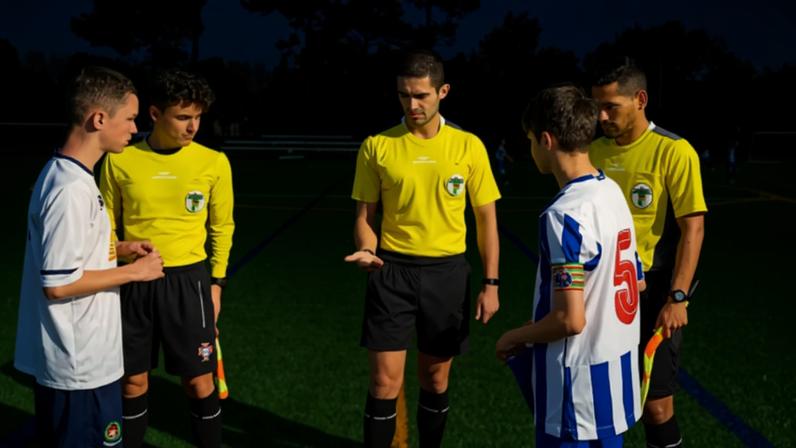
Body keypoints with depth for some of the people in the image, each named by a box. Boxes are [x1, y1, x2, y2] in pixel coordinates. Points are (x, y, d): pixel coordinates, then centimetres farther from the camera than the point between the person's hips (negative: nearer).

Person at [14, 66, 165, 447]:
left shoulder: (64, 173, 8)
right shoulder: (72, 189, -23)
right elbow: (57, 283, -24)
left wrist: (119, 249, 7)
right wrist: (134, 272, -15)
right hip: (80, 365, -10)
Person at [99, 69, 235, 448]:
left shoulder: (214, 162, -3)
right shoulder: (120, 161, -3)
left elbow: (222, 228, 7)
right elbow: (106, 227, 8)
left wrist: (216, 283, 5)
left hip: (188, 281, -1)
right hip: (134, 282, 1)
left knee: (199, 381, 5)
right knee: (133, 380, 11)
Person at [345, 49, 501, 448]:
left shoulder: (469, 146, -1)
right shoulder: (377, 146, -2)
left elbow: (486, 218, 4)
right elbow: (365, 214, 5)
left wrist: (491, 283, 1)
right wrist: (367, 251, -16)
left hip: (447, 271, 1)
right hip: (393, 270, -1)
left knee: (436, 378, 12)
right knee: (385, 381, -2)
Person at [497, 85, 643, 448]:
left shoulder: (565, 214, -22)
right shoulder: (612, 191, 4)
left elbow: (570, 319, -24)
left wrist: (516, 337, -6)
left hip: (580, 381, -8)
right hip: (617, 369, 8)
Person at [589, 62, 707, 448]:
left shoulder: (673, 152, -11)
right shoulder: (595, 151, 5)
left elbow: (693, 228, -12)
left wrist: (677, 298, -19)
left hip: (652, 291, -5)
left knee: (655, 405, 2)